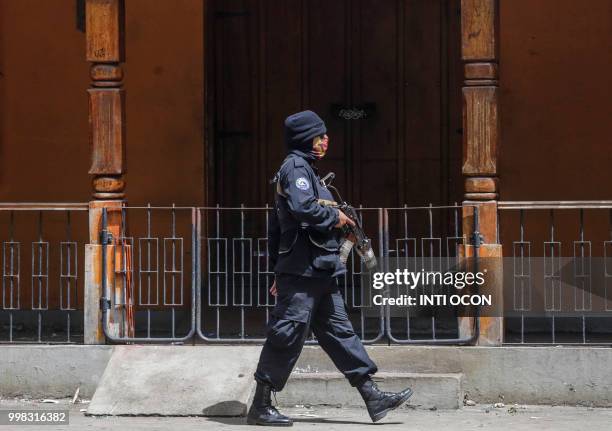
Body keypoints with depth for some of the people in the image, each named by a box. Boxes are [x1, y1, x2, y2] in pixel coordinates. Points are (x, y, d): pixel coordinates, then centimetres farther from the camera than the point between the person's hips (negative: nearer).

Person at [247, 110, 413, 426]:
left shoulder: (302, 168, 23)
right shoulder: (296, 167, -8)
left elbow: (276, 226, 24)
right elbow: (303, 207, -27)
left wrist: (279, 270, 24)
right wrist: (334, 217, -10)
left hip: (318, 270, 11)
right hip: (304, 267, -11)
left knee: (338, 330, 8)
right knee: (288, 332, -8)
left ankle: (373, 399, 9)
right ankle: (260, 407, -3)